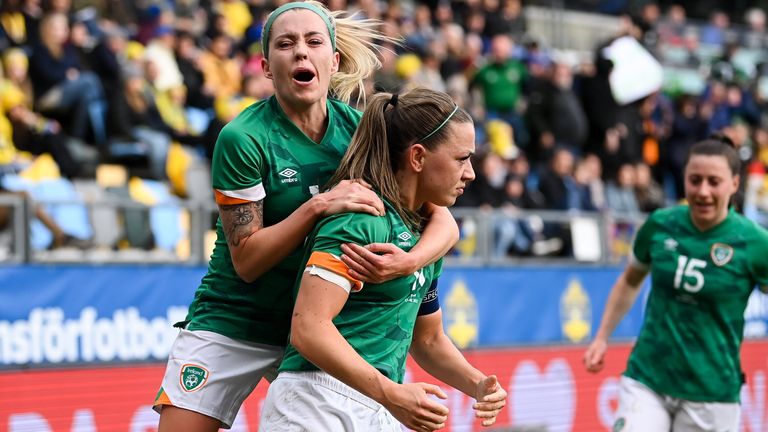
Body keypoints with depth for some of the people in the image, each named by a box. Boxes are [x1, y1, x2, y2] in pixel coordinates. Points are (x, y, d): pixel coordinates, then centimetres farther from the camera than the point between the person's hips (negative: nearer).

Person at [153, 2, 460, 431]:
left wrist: (408, 261, -28)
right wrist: (317, 206, -29)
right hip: (231, 325, -3)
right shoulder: (243, 138, -15)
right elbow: (246, 260, -16)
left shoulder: (358, 129, -4)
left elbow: (443, 220, -6)